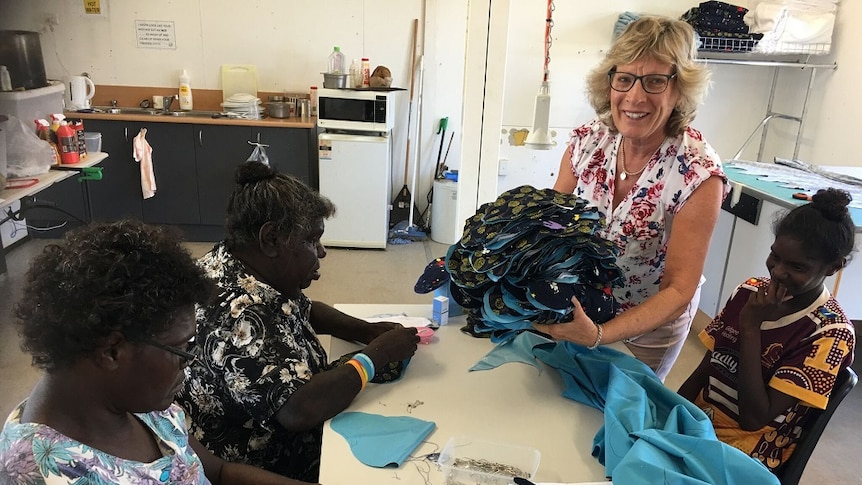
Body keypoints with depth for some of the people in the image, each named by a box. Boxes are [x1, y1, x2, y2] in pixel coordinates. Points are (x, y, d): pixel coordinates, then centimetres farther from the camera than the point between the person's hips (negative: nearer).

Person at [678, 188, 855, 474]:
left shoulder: (830, 333, -13)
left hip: (744, 449, -5)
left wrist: (751, 326, -20)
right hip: (695, 419, 6)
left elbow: (754, 419, -19)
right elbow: (704, 370, 7)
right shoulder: (751, 292, 2)